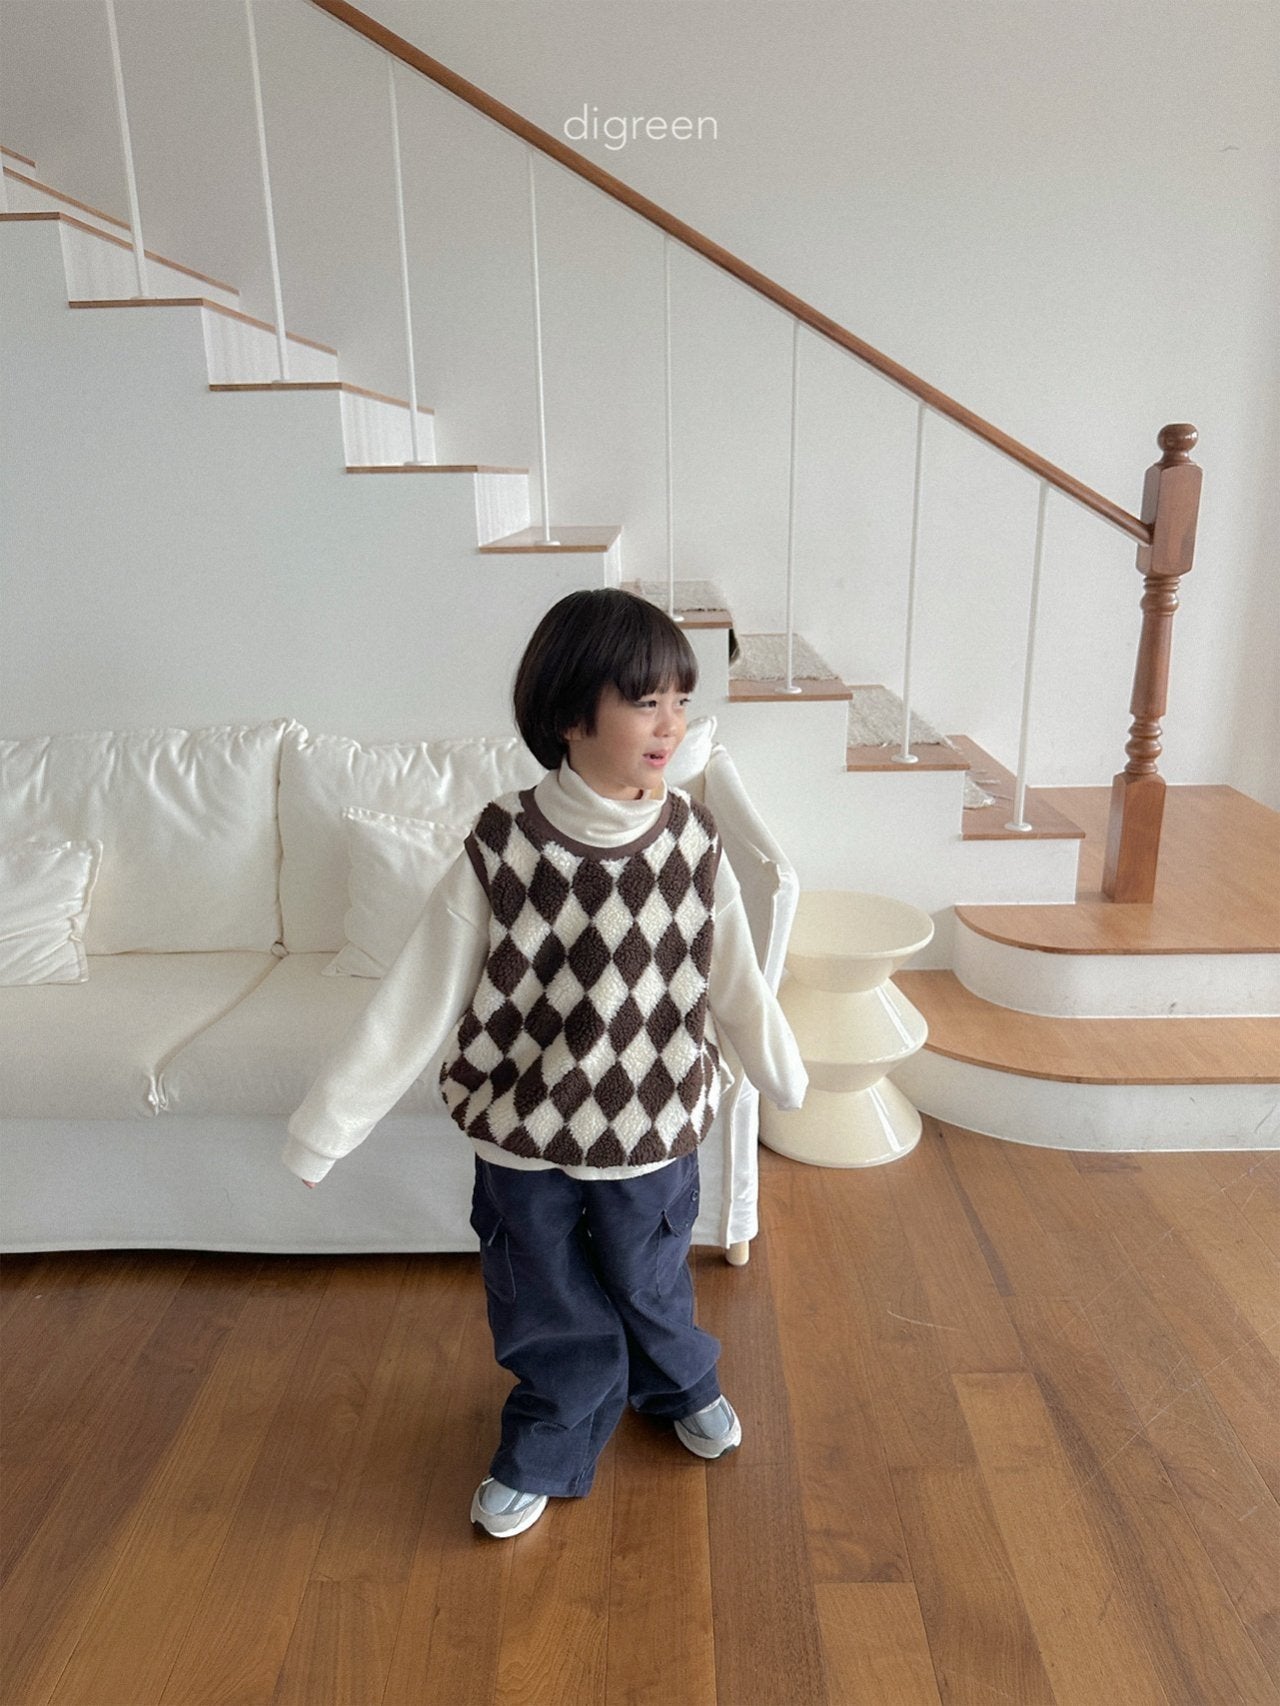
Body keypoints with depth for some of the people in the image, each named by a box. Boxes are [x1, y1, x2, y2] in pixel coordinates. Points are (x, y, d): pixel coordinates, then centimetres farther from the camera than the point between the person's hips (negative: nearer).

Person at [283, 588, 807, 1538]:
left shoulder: (691, 839, -12)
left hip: (654, 1128, 2)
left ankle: (681, 1386, 58)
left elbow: (736, 979, 2)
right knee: (548, 1308, 19)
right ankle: (545, 1455, 48)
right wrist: (323, 1130, -11)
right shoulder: (500, 851, -20)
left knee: (650, 1282, 24)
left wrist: (785, 1076, 15)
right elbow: (415, 1004, -15)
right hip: (524, 1136, -1)